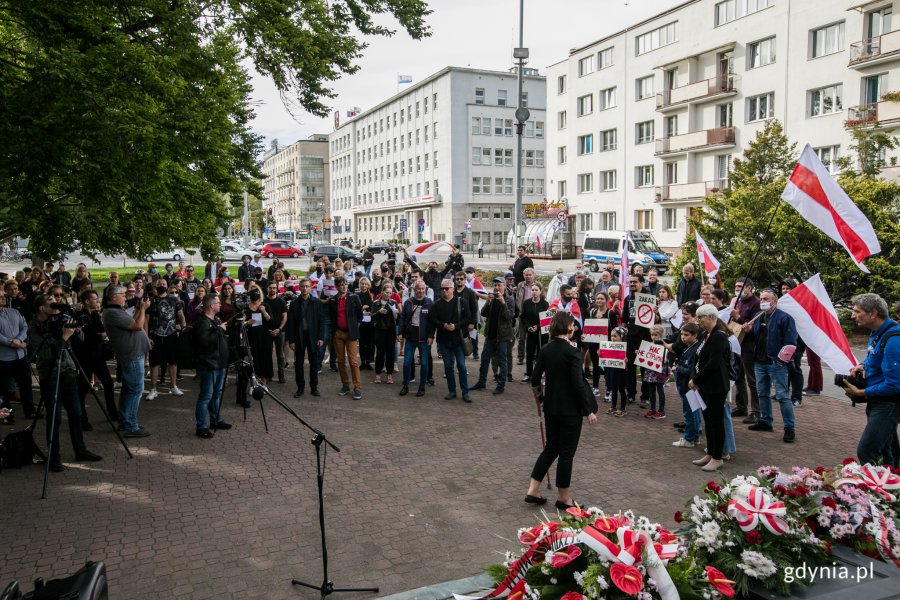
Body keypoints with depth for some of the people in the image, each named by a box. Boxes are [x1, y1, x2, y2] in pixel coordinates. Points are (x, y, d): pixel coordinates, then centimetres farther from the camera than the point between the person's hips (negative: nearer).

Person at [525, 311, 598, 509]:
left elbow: (535, 380, 7)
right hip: (570, 410, -6)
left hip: (551, 407, 6)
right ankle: (563, 498, 17)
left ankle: (533, 490, 15)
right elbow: (578, 384, -19)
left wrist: (539, 396, 26)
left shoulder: (546, 349, 2)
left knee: (551, 448, 17)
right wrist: (589, 411, -10)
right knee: (567, 452, 6)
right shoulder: (571, 351, -17)